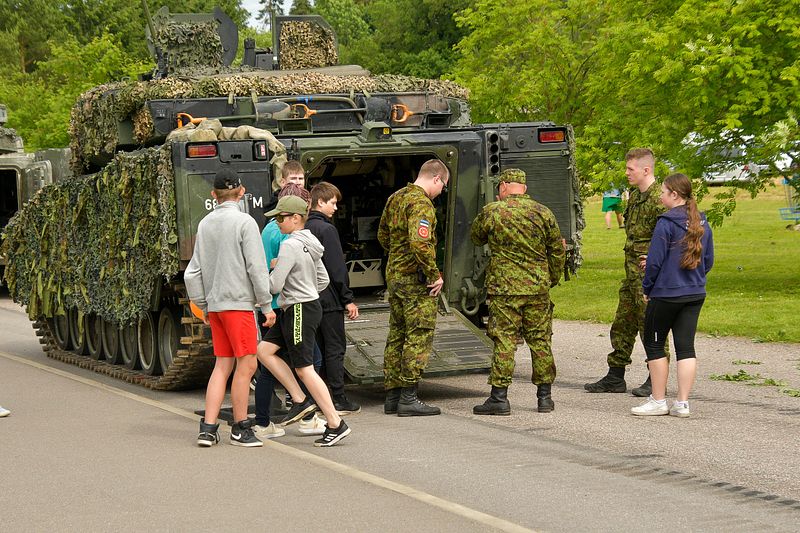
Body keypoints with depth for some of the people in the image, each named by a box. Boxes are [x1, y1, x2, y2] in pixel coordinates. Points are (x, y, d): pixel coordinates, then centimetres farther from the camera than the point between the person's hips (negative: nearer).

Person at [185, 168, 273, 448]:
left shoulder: (205, 224, 10)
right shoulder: (244, 222, -8)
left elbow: (193, 272, 12)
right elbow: (256, 267, -11)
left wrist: (202, 305, 21)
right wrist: (266, 303, -5)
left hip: (215, 303, 7)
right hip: (238, 301, -7)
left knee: (223, 364, 9)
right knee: (246, 364, -1)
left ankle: (208, 428, 4)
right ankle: (240, 428, 2)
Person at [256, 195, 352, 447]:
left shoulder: (290, 246, -18)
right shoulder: (310, 244, 12)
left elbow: (275, 285, -20)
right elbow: (323, 280, 20)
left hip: (300, 312, -10)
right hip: (302, 309, 10)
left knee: (303, 368, -5)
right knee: (264, 350, 11)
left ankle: (336, 424, -3)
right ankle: (300, 399, 8)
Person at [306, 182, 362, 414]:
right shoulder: (326, 229, -13)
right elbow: (337, 267, -16)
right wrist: (348, 299, -11)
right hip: (328, 299, -7)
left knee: (317, 348, 12)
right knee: (335, 349, -2)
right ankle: (339, 401, -1)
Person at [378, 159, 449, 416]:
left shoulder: (396, 198, 13)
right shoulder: (421, 204, -17)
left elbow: (383, 236, 23)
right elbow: (420, 243, -28)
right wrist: (435, 275, -21)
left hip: (394, 276, 9)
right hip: (416, 279, -9)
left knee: (397, 335, 14)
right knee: (419, 337, -5)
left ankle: (392, 395, 18)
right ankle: (408, 398, -6)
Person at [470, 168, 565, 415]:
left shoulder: (492, 212, -5)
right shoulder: (543, 213, 3)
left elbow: (476, 237, 13)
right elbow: (557, 250, 9)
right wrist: (553, 279, 21)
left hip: (504, 287, -3)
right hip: (538, 288, 3)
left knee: (504, 341, -1)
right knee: (540, 340, 10)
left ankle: (499, 397, -3)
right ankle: (545, 396, 14)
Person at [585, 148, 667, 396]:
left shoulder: (659, 200, -17)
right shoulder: (634, 196, 14)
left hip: (649, 273, -10)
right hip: (632, 272, 10)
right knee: (622, 325, 14)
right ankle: (615, 378, 21)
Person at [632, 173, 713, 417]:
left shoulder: (666, 224, -15)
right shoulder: (702, 224, 6)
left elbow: (655, 260, -13)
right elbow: (708, 260, 13)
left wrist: (647, 288, 0)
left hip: (666, 294, -6)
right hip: (696, 294, 6)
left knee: (654, 344, 7)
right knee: (685, 346, 7)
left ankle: (659, 401, 9)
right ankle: (682, 403, 5)